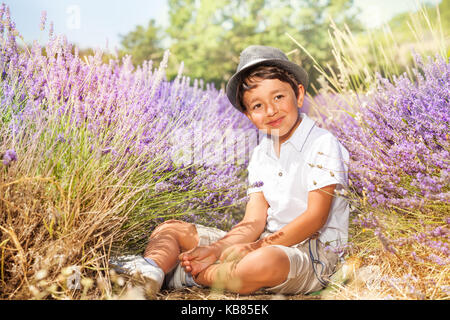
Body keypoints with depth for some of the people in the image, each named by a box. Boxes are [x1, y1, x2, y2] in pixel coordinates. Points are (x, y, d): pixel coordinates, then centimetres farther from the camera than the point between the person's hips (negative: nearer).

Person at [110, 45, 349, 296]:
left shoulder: (323, 144, -9)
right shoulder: (261, 155, 11)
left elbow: (315, 217, -16)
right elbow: (253, 222, 3)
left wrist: (257, 247, -20)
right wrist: (215, 249, -14)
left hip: (311, 255, -7)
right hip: (268, 243, 7)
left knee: (263, 263, -44)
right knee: (170, 230, 2)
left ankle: (191, 274, -20)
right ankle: (149, 271, -30)